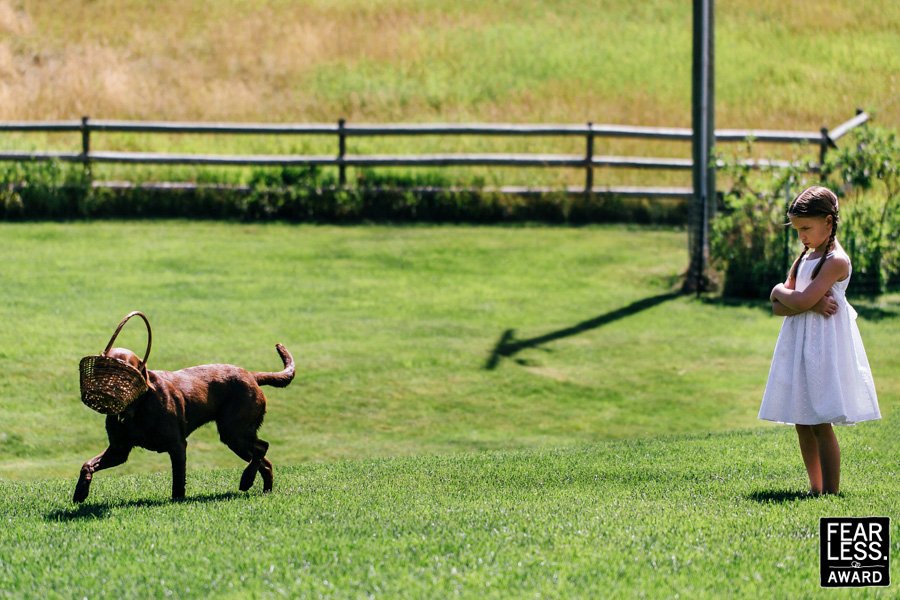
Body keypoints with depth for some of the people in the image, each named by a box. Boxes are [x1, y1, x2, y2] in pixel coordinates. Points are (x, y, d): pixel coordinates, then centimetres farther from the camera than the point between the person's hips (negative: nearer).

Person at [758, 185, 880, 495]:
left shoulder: (836, 261, -12)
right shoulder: (805, 258, 15)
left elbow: (800, 301, -21)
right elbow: (779, 308, 5)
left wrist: (781, 292, -2)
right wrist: (810, 303, -12)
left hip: (823, 348, -8)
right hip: (798, 345, 8)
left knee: (820, 423, -8)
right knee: (802, 423, 9)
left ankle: (831, 492, -4)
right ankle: (816, 488, 17)